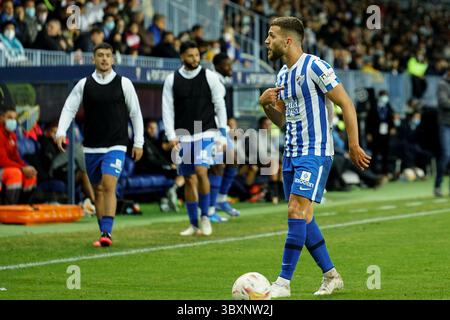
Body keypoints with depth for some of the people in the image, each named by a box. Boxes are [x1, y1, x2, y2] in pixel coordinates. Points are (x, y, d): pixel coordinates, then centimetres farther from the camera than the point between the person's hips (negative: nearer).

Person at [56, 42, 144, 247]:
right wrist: (61, 132, -14)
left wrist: (138, 143, 4)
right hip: (91, 147, 3)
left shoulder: (124, 84, 0)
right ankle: (103, 233, 18)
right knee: (98, 190, 8)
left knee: (109, 185, -18)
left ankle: (107, 232, -22)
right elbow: (69, 109, 2)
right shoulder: (84, 84, 3)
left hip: (115, 146, -3)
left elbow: (135, 113, 6)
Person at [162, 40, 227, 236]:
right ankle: (194, 225, 14)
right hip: (183, 136, 2)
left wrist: (222, 134, -1)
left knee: (201, 170, -20)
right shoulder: (172, 80, 4)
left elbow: (220, 106, 3)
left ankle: (205, 217, -4)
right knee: (189, 179, 5)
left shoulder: (210, 77, 0)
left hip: (205, 132, -2)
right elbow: (167, 109, 4)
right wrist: (171, 135, -6)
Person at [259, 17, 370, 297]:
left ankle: (284, 283, -16)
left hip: (315, 153, -9)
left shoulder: (314, 67, -12)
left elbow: (346, 104, -12)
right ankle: (331, 276, 19)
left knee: (297, 213, -15)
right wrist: (266, 104, 1)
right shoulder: (283, 75, 14)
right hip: (292, 154, 9)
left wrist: (353, 145, -15)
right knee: (303, 219, 8)